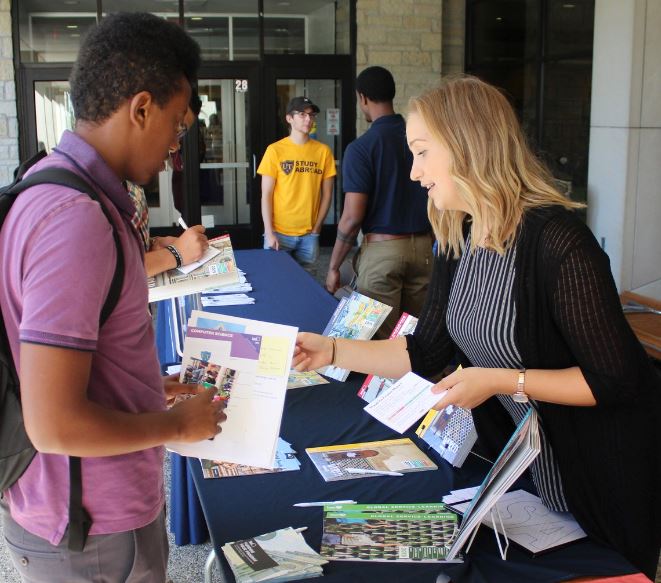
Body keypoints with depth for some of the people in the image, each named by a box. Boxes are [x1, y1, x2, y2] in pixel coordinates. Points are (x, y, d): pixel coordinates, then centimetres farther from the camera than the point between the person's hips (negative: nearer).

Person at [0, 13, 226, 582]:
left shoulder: (48, 188, 4)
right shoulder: (76, 220, -28)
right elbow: (56, 424, -29)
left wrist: (151, 386, 12)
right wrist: (178, 424, -15)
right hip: (95, 534, -9)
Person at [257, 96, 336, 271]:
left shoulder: (323, 151, 2)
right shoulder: (275, 150, -4)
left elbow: (326, 194, 6)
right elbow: (266, 195, -4)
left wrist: (316, 228, 1)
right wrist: (269, 232, -10)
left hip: (309, 234, 2)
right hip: (279, 232, -2)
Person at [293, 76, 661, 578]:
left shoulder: (555, 240, -29)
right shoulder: (459, 241, -3)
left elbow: (615, 380, -25)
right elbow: (427, 352, 2)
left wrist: (500, 380, -28)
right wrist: (333, 350, -5)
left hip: (602, 469, -7)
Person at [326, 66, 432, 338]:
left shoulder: (361, 148, -11)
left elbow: (352, 218, -13)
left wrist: (333, 267, -3)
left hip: (382, 249, -5)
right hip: (423, 247, 5)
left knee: (380, 338, 4)